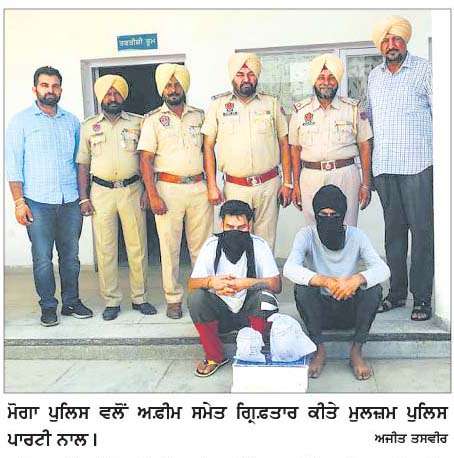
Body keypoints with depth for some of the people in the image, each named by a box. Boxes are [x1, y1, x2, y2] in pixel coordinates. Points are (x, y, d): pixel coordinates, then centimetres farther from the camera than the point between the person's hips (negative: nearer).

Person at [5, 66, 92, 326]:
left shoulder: (71, 121, 12)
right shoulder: (21, 121, 2)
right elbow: (13, 164, -2)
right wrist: (19, 202, -8)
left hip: (70, 201, 3)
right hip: (38, 202, -3)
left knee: (71, 255, 10)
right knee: (42, 258, 2)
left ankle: (71, 302, 23)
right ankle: (48, 306, 16)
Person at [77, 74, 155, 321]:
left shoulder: (138, 123, 6)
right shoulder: (88, 126, 9)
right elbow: (83, 164, 8)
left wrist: (148, 190, -3)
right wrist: (83, 198, 1)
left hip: (132, 190, 0)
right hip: (101, 192, 1)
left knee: (137, 247, 2)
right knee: (105, 249, 2)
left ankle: (139, 297, 15)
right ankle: (111, 301, 12)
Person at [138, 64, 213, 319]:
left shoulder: (199, 116, 12)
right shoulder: (153, 119, 3)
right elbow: (146, 159, -2)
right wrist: (153, 195, -11)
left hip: (199, 187, 2)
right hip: (168, 188, -2)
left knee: (202, 245, 6)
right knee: (170, 247, 3)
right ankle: (174, 299, 14)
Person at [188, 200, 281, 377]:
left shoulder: (258, 245, -11)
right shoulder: (212, 245, -9)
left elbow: (276, 284, -16)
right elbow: (192, 284, -13)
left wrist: (247, 283, -34)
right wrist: (211, 282, -36)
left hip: (249, 311, -1)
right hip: (220, 313, 1)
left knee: (264, 296, -31)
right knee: (195, 298, -26)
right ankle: (214, 356, -7)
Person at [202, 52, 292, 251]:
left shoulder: (271, 103, 6)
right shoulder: (218, 104, 3)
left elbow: (283, 143, 9)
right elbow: (208, 146, 3)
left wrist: (287, 183, 4)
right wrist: (212, 186, -3)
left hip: (269, 184, 1)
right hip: (235, 187, -1)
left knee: (266, 242, 6)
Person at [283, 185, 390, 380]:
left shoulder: (356, 236, -8)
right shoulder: (307, 235, -11)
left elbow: (383, 269, -20)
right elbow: (290, 268, -28)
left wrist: (357, 279, -42)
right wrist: (325, 281, -45)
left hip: (350, 309, 1)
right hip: (320, 310, -1)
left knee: (374, 288, -27)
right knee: (302, 288, -30)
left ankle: (357, 351, -11)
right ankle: (319, 350, -13)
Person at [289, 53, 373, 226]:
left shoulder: (353, 108, 6)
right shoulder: (300, 110, 9)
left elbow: (364, 146, 6)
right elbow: (295, 149, 10)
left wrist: (366, 184, 0)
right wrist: (296, 184, 5)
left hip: (346, 176, -1)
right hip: (310, 177, 1)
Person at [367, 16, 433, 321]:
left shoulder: (424, 70, 2)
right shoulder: (374, 77, 16)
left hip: (417, 166, -5)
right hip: (384, 166, 5)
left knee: (422, 230, -4)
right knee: (393, 229, 9)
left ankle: (422, 298, 4)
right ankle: (397, 292, 18)